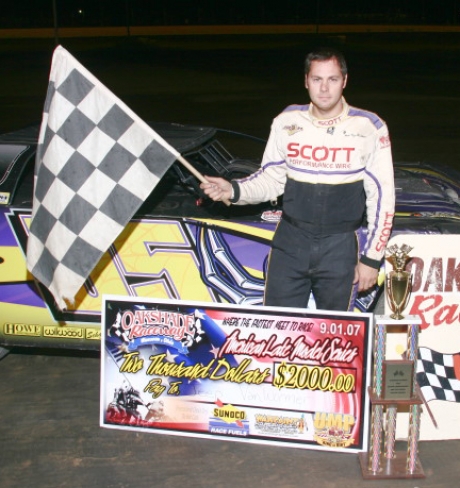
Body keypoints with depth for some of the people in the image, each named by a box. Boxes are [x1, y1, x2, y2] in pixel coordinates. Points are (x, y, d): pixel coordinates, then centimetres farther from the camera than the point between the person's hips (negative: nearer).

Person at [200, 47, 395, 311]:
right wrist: (233, 190, -11)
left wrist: (372, 258, -4)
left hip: (340, 248, -1)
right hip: (290, 242, 2)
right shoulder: (287, 122, 1)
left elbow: (382, 196, -3)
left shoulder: (369, 128, -6)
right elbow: (270, 180, 8)